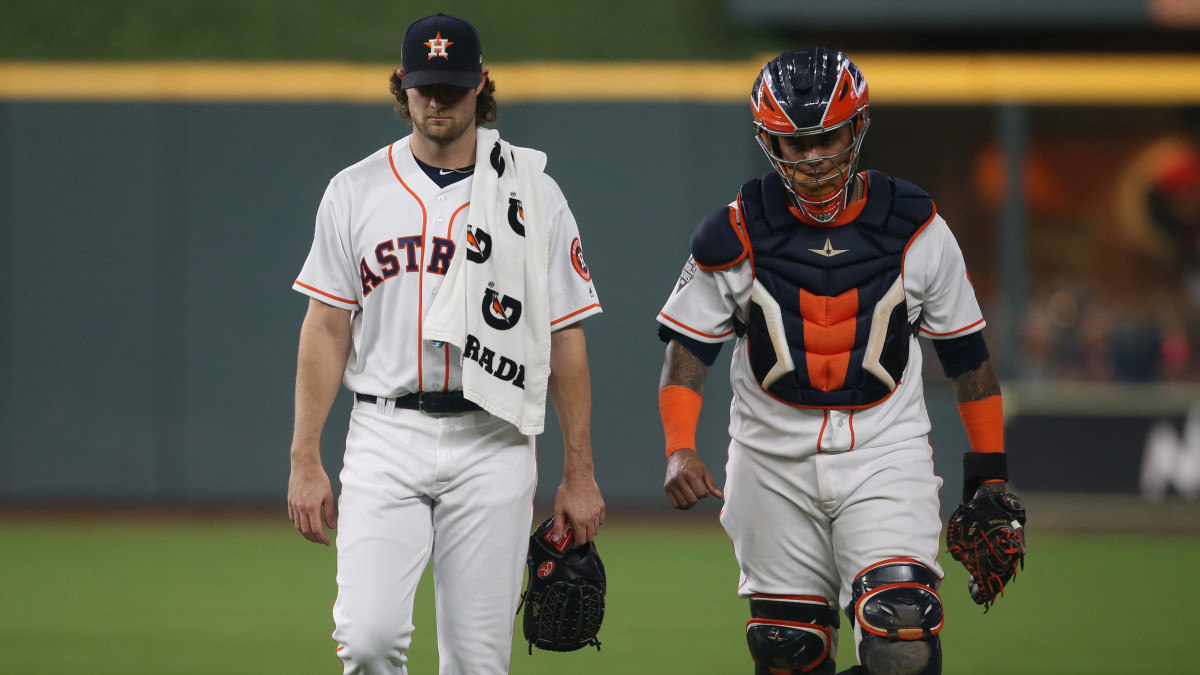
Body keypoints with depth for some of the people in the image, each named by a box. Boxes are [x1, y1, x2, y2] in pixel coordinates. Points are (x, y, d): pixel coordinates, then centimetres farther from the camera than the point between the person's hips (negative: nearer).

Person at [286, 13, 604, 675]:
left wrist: (579, 474, 1)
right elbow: (326, 329, 6)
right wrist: (305, 460, -2)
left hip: (491, 445, 0)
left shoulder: (534, 196, 4)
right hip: (385, 439, 0)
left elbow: (567, 341, 5)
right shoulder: (356, 192, 6)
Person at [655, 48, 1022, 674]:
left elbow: (967, 356, 6)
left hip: (884, 455, -1)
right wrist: (680, 451, -15)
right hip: (773, 462, 1)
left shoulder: (916, 229, -2)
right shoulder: (735, 235, -3)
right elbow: (689, 348, 1)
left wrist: (990, 479, 6)